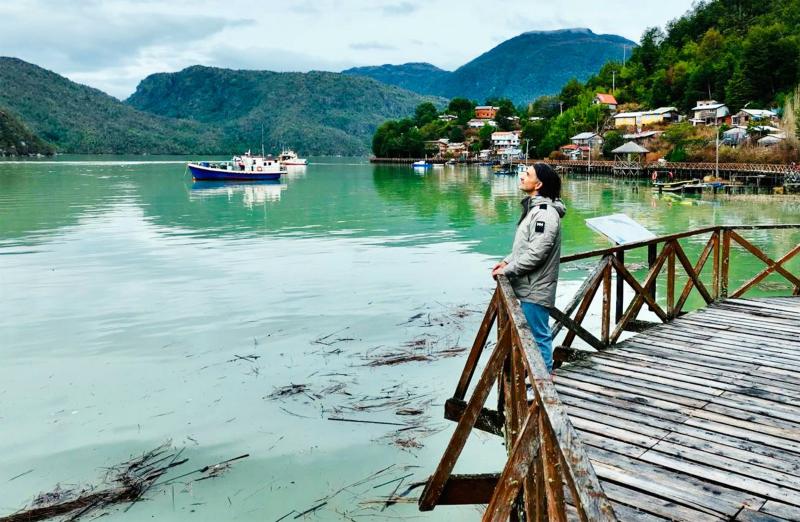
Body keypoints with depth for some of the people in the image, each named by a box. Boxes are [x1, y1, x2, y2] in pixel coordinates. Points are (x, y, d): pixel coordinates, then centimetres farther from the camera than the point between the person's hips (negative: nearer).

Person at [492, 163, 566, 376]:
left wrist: (508, 270, -16)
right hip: (527, 286, 10)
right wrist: (507, 261, 9)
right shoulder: (533, 207, 12)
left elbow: (536, 253, -24)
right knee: (537, 334, 20)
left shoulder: (545, 213, -20)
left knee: (539, 336, 1)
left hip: (536, 290, -10)